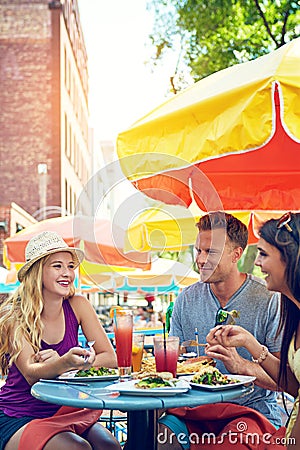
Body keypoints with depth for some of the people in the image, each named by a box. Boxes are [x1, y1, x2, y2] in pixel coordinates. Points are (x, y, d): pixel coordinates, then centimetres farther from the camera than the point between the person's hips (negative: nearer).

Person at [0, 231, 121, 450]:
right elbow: (31, 375, -21)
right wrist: (66, 362, -43)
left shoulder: (78, 306, -1)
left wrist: (59, 363, -18)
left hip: (66, 411, 3)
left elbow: (111, 359, -3)